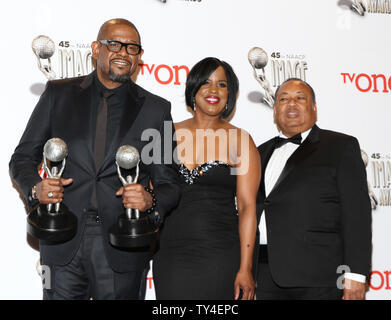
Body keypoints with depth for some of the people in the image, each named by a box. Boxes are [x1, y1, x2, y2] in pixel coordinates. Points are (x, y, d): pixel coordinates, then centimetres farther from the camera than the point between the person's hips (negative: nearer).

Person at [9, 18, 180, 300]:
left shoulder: (155, 109, 6)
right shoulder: (58, 94, 7)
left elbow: (169, 183, 6)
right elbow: (23, 158, 10)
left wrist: (150, 200, -16)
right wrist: (36, 188, -10)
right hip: (63, 244, 1)